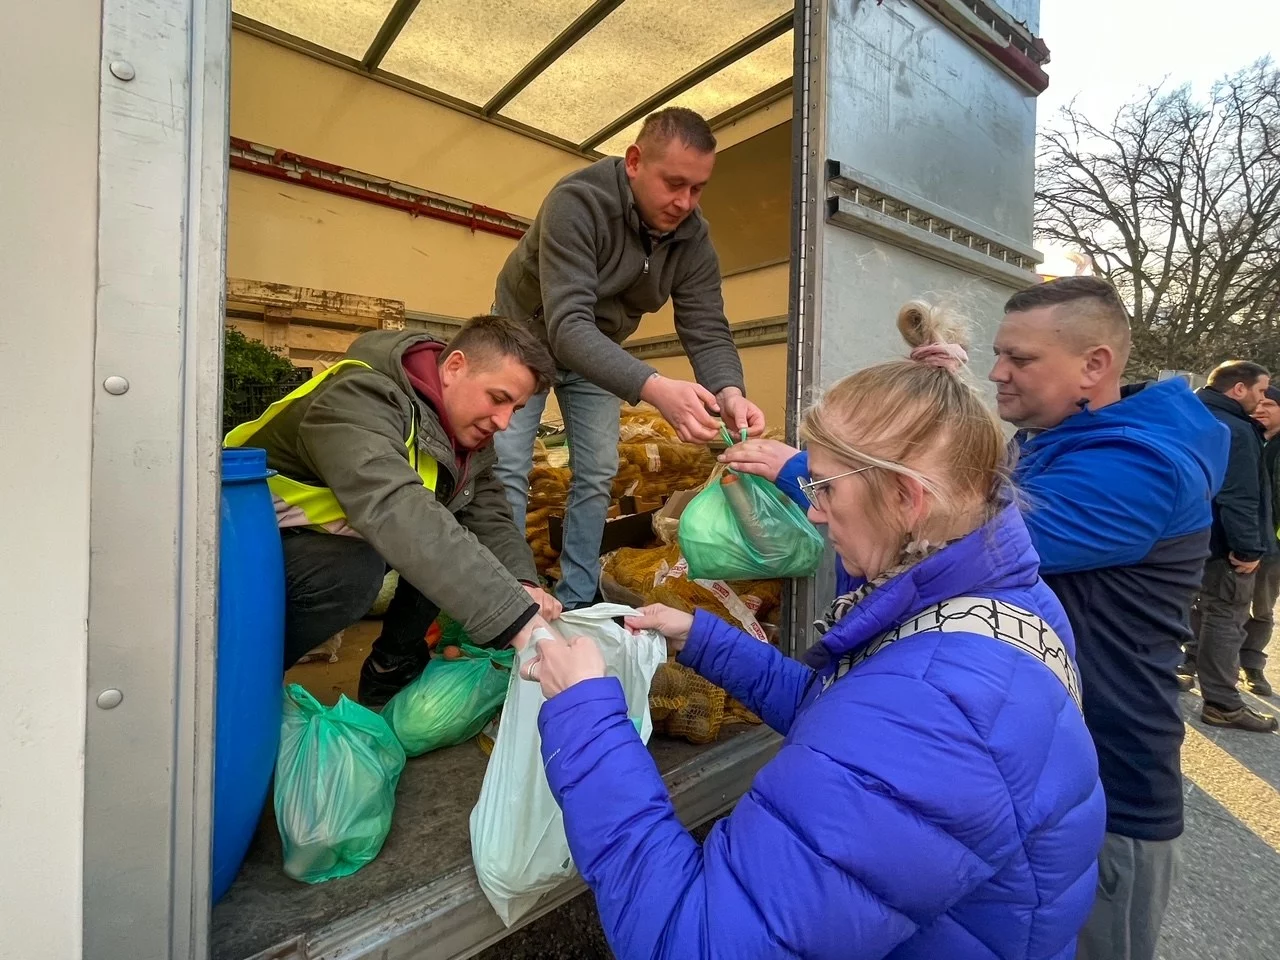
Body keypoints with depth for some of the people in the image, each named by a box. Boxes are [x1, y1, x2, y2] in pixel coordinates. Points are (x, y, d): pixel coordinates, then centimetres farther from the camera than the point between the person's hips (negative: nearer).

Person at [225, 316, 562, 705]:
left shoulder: (467, 430, -6)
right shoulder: (363, 397, -32)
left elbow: (490, 517, -10)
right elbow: (394, 511, -48)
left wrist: (523, 586, -31)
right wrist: (516, 616, -53)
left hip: (339, 536, 7)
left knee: (457, 542, -13)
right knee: (354, 572, -35)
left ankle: (392, 667, 5)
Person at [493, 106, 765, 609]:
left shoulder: (694, 239, -17)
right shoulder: (577, 202, -33)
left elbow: (707, 331, -21)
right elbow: (566, 324, -44)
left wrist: (729, 391, -45)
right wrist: (653, 387, -59)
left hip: (599, 351, 5)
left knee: (597, 475, 2)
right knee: (508, 470, -10)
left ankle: (576, 602, 15)